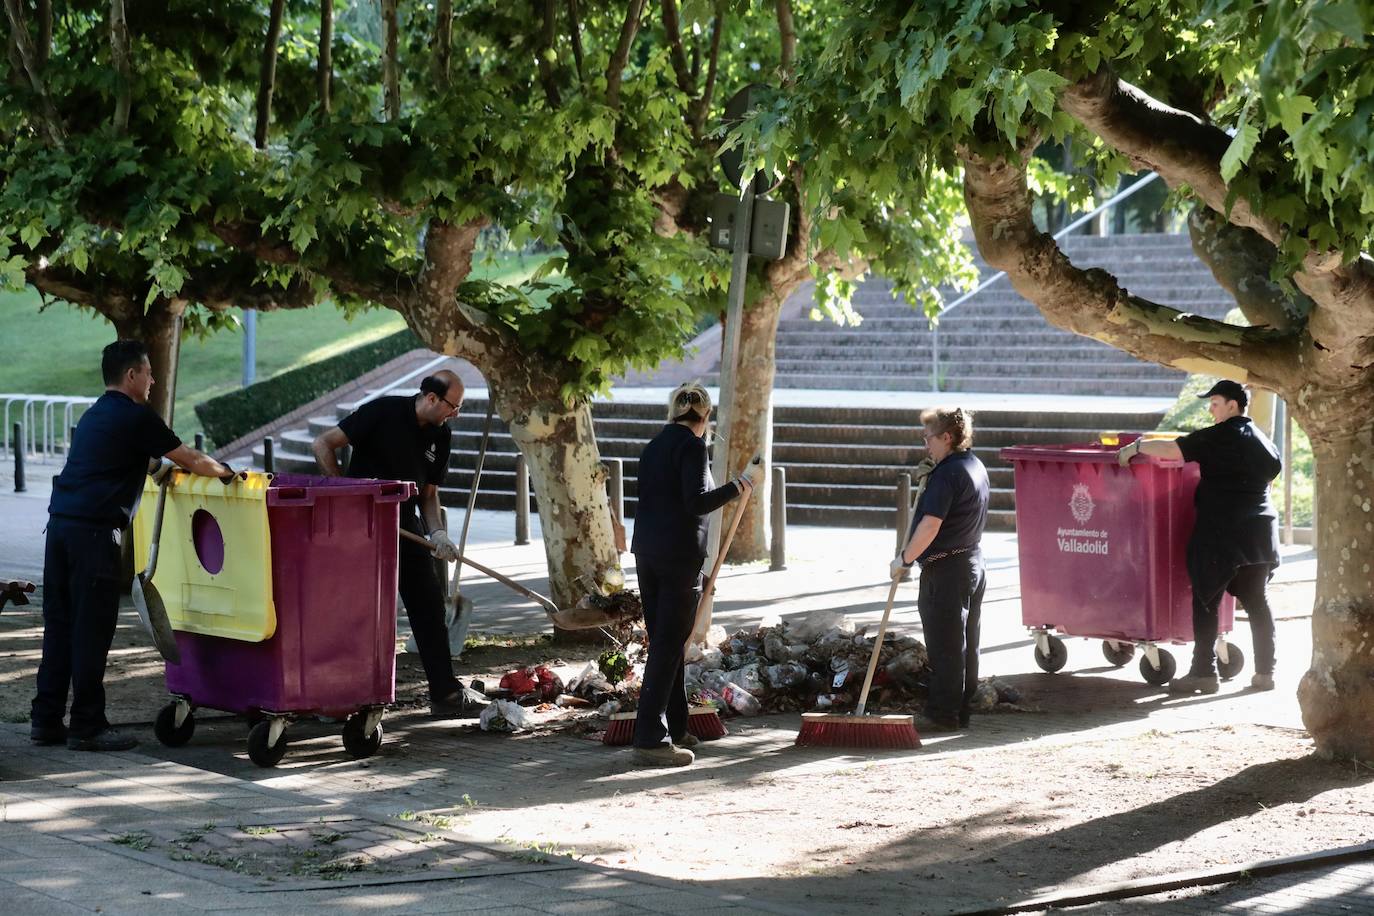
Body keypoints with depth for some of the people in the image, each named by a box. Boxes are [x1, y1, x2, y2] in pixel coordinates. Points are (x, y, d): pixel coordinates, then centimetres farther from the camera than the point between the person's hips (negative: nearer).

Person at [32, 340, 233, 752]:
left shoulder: (94, 415, 22)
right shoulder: (137, 417, -5)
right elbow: (192, 461, 0)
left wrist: (161, 467, 43)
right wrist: (225, 472, 17)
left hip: (60, 522, 8)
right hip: (94, 531, -8)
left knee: (59, 625, 12)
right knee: (92, 629, -3)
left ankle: (46, 720, 15)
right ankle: (87, 726, 0)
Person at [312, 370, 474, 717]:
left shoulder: (440, 436, 4)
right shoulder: (383, 412, -15)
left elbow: (428, 493, 11)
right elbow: (323, 444, -14)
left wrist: (436, 533, -6)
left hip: (405, 522, 6)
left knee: (429, 604, 3)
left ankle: (445, 693, 8)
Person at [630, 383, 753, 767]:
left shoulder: (654, 446, 14)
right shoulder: (692, 446, -10)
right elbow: (696, 502, -20)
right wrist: (734, 488, -6)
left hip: (646, 550, 8)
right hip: (680, 552, -8)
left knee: (663, 640, 16)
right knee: (669, 645, -6)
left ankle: (672, 726, 25)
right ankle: (651, 739, -9)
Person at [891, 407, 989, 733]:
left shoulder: (946, 474, -19)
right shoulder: (976, 467, 12)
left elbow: (930, 525, -24)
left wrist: (905, 559, -14)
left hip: (945, 569, -10)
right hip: (972, 563, 10)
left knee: (945, 646, -4)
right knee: (966, 644, 12)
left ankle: (942, 714, 0)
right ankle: (960, 712, 17)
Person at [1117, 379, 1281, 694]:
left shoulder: (1219, 437, -11)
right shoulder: (1261, 439, 13)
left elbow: (1173, 450, -18)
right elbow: (1274, 469, 30)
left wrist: (1135, 447, -8)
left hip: (1222, 532, -7)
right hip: (1259, 533, 7)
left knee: (1206, 601, -2)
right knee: (1257, 601, 10)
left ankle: (1204, 673, -5)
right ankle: (1265, 671, 10)